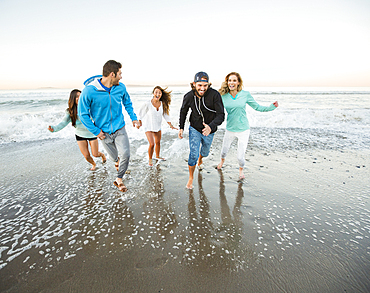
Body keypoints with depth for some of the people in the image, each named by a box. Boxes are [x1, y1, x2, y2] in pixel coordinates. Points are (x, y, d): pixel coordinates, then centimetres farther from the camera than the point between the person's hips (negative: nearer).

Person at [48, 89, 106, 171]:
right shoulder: (70, 112, -15)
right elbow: (63, 123, -21)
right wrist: (54, 128, -39)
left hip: (92, 133, -2)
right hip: (80, 135, 2)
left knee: (95, 154, 3)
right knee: (86, 156, 4)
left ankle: (102, 154, 42)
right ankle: (94, 164, 38)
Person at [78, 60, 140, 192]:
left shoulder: (121, 87, -7)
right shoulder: (89, 91, -20)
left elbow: (127, 103, 13)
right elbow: (83, 114, -10)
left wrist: (134, 118, 4)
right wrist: (96, 131, -10)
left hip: (119, 129, 2)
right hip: (104, 132, -2)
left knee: (125, 155, -11)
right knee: (115, 157, 14)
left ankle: (119, 179, 13)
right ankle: (117, 162, 53)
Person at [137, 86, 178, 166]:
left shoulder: (163, 104, -7)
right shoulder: (148, 104, -20)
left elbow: (166, 115, 3)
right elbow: (141, 113, -5)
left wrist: (171, 125, 1)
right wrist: (140, 122, 7)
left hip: (158, 126, 5)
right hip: (149, 127, -5)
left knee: (158, 142, 18)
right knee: (152, 144, -13)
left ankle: (157, 156, 43)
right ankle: (150, 159, 13)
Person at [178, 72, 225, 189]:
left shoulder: (214, 95, -27)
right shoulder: (188, 97, -17)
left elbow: (221, 115, -29)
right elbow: (183, 111, 3)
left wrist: (211, 127, -47)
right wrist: (181, 128, -2)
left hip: (209, 131, 1)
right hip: (194, 129, 0)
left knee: (205, 152, 24)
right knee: (193, 154, -12)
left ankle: (200, 160, 62)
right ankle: (191, 177, 13)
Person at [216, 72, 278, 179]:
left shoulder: (245, 94, -8)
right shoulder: (223, 96, -6)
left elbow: (257, 107, 0)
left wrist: (271, 107, -13)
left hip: (243, 130, -1)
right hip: (230, 129, 2)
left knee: (240, 156, 0)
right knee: (224, 150, 19)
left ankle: (241, 169, 36)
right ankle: (222, 160, 57)